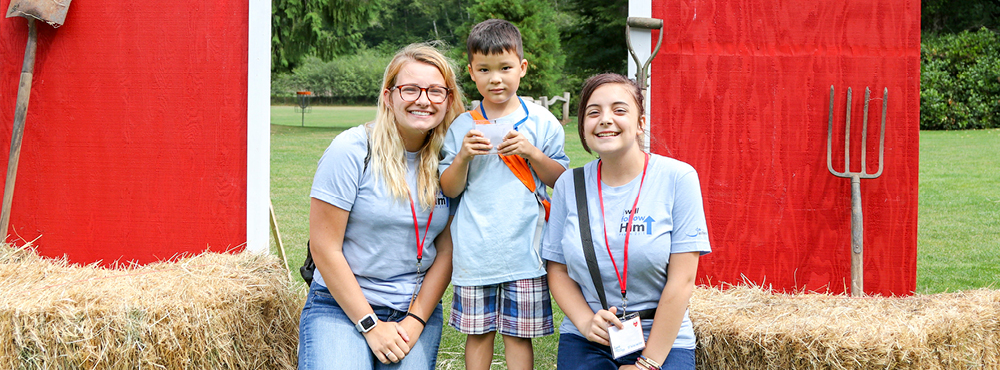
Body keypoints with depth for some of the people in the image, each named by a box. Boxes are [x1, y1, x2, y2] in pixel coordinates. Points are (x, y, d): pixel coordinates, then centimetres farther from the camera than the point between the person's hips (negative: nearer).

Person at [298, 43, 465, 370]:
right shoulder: (351, 150, -10)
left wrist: (414, 323, -6)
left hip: (419, 309, 3)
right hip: (340, 306, -3)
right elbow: (325, 248, -10)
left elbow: (447, 249, 3)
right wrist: (371, 326, -10)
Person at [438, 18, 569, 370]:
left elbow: (561, 179, 3)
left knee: (518, 333, 4)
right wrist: (463, 157, -13)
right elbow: (449, 189, 4)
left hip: (523, 247, -1)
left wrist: (531, 152, -13)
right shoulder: (462, 126, 4)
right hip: (474, 249, 1)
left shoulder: (541, 122, 2)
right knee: (478, 331, 9)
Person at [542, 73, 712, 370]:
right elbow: (558, 271, 9)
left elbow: (682, 280, -8)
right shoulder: (569, 185, 4)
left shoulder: (678, 178, -5)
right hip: (585, 342, 1)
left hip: (663, 340, -1)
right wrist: (586, 322, -10)